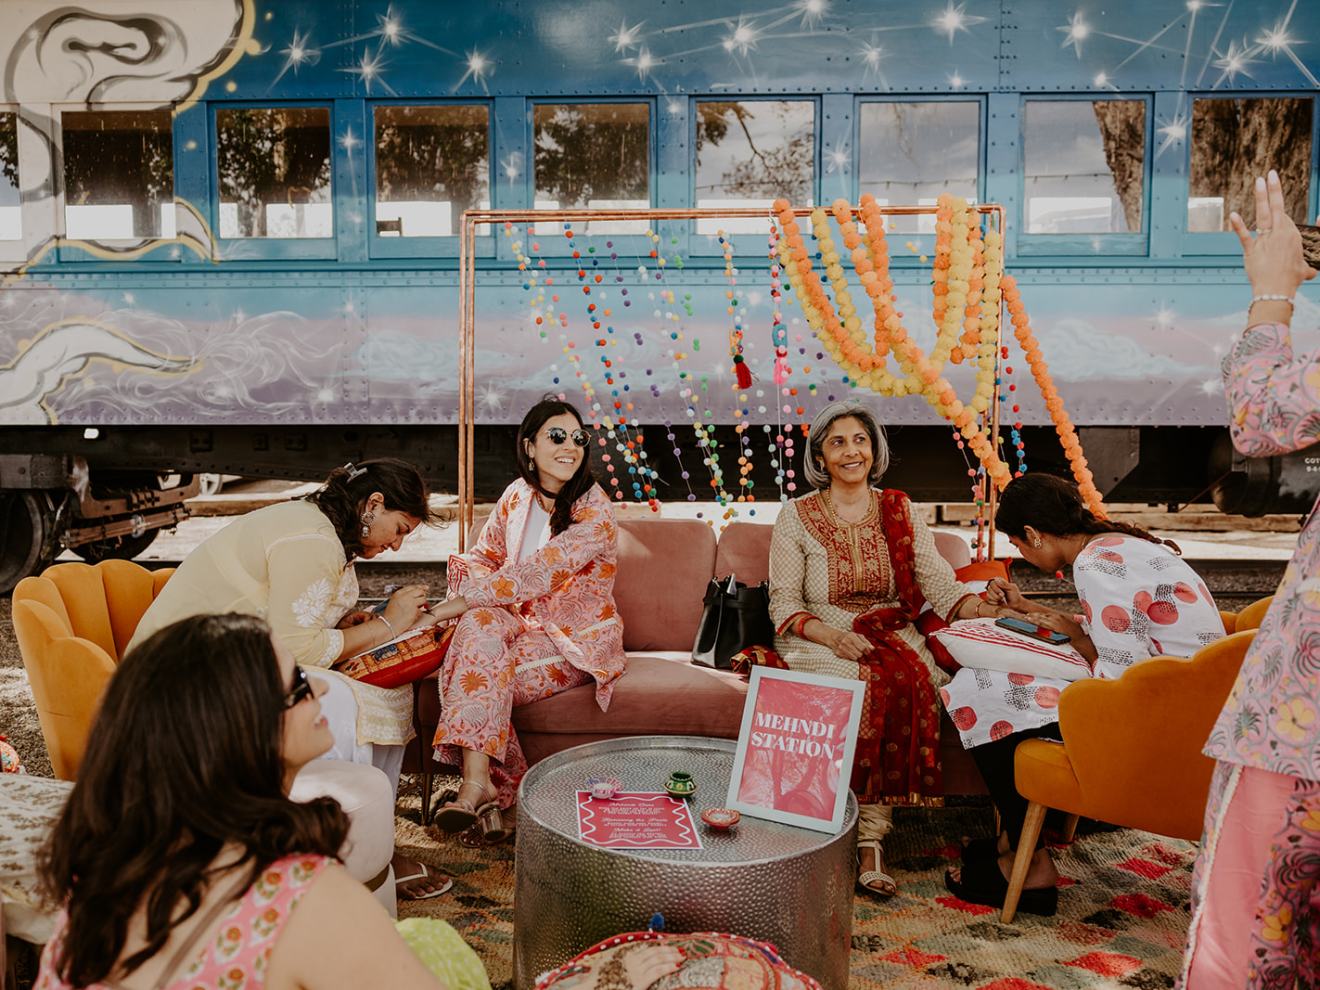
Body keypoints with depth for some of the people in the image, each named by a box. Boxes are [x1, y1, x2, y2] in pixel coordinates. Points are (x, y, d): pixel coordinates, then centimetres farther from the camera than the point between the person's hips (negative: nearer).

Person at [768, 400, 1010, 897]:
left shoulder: (900, 511, 10)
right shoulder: (796, 516, 4)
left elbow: (941, 586, 2)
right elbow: (784, 604, -1)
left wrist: (994, 611, -17)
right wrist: (833, 636, -20)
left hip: (891, 634, 2)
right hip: (820, 642, -2)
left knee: (908, 679, -32)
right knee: (869, 683, -34)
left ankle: (869, 834, -27)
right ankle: (869, 833, -25)